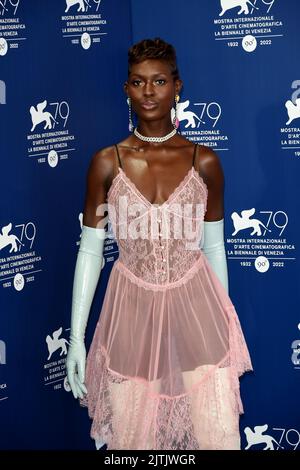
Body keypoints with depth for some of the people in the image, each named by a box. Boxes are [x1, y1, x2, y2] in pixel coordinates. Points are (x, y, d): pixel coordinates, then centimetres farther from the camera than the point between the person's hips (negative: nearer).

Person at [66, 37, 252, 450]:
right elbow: (90, 251, 0)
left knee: (220, 439, -1)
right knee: (131, 441, 9)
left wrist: (223, 320, 12)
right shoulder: (107, 163, -3)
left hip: (196, 305, 0)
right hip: (132, 310, 0)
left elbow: (214, 247, 7)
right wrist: (77, 336, -2)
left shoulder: (204, 162, -2)